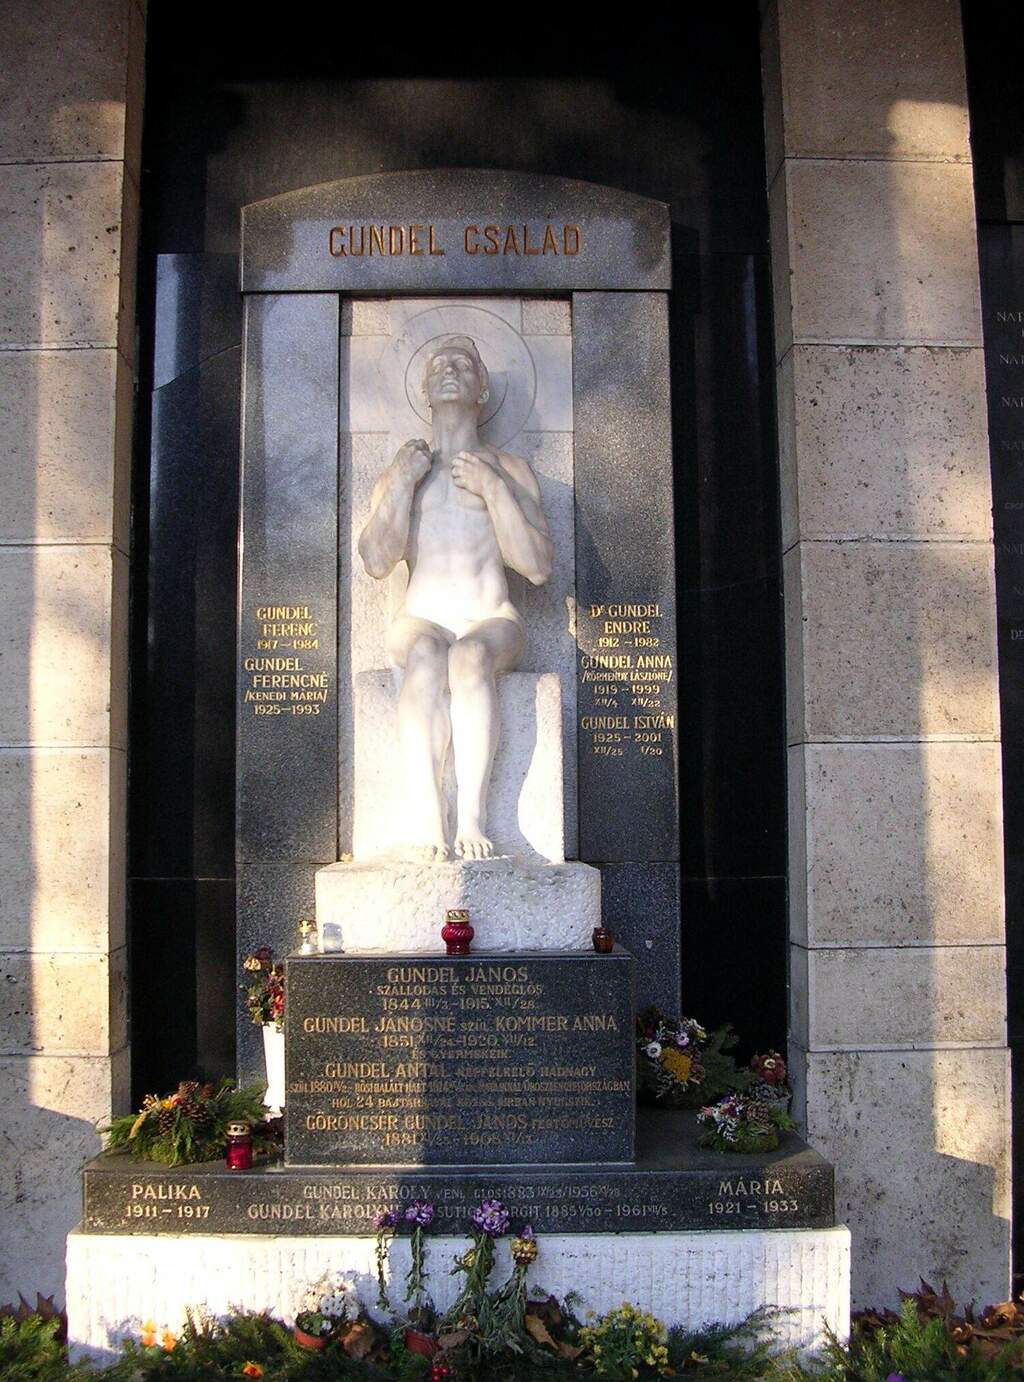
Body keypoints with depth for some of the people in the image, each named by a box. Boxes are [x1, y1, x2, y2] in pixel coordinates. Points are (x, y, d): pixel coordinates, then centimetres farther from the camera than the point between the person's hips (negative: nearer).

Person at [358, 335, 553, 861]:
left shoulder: (511, 469, 16)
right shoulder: (399, 472, 20)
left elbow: (539, 567, 1)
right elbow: (377, 561, 2)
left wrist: (492, 488, -6)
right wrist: (403, 481, -4)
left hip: (493, 624, 0)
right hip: (419, 621, 1)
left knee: (470, 656, -37)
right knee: (426, 655, -36)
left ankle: (473, 818, -40)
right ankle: (424, 821, -42)